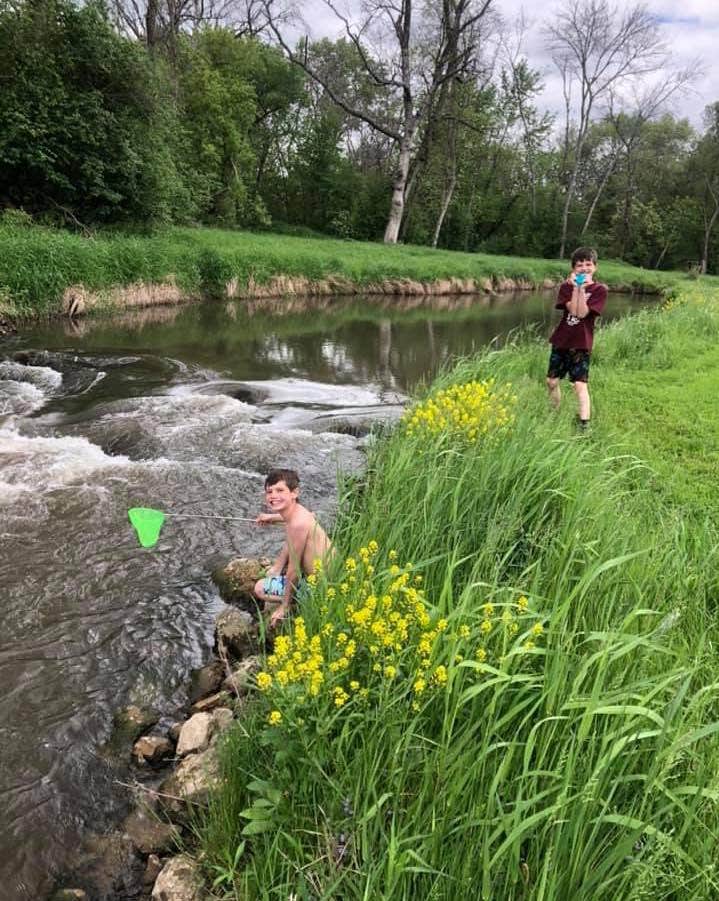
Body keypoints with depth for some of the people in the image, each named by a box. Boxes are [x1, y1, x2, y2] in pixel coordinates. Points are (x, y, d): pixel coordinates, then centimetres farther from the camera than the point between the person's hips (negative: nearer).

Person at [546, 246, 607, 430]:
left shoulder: (599, 289, -4)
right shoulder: (566, 286, 3)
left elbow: (582, 313, -16)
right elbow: (572, 310, -12)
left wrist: (583, 288, -17)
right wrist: (575, 287, -14)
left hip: (581, 344, -4)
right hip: (561, 341, 4)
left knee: (580, 385, -12)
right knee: (551, 381, 10)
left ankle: (584, 425, -16)